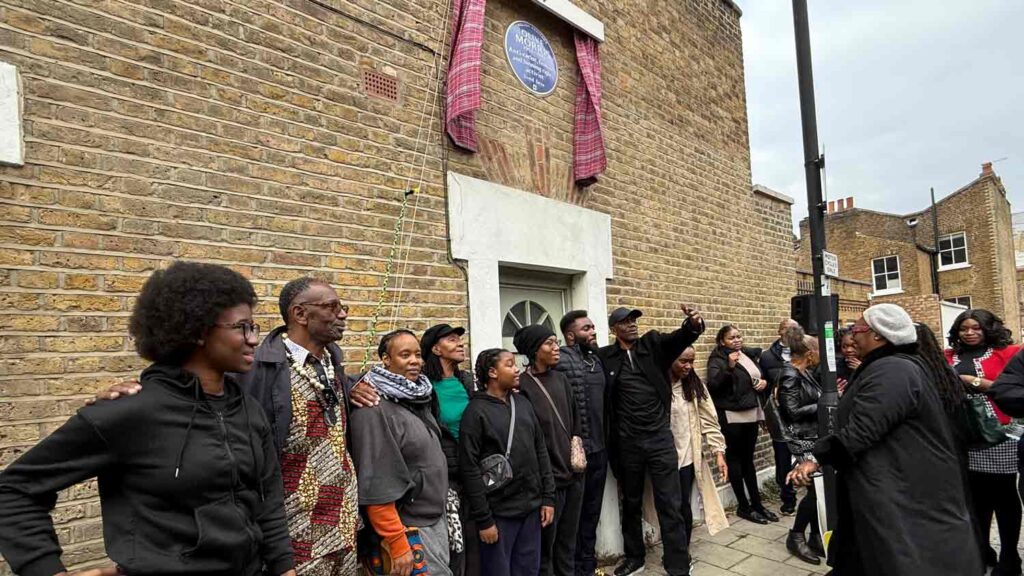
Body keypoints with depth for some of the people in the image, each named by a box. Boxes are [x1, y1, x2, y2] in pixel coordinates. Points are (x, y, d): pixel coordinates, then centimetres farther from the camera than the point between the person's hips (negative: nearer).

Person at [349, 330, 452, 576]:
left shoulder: (417, 400, 7)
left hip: (438, 521, 8)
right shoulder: (375, 410, -18)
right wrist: (397, 543, -20)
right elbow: (376, 487, -21)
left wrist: (442, 514, 16)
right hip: (408, 529, -8)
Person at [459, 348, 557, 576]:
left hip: (531, 507, 6)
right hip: (499, 513, -5)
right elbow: (470, 469, -14)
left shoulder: (523, 403, 8)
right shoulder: (476, 411, -11)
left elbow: (541, 451, 11)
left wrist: (548, 497, 6)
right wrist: (483, 519, -13)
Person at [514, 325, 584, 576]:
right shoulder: (523, 385, -13)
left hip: (573, 471, 6)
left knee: (568, 540, 17)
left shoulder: (560, 379, 9)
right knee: (545, 543, 6)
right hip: (546, 476, -6)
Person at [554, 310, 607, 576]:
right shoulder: (560, 360, -14)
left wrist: (606, 442, 14)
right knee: (574, 512, 8)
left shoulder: (597, 359, 10)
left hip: (599, 449, 7)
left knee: (593, 510, 18)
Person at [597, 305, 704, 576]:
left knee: (670, 504, 5)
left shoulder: (653, 343, -1)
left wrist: (694, 324, -38)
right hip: (627, 443, 1)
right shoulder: (605, 357, -3)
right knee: (631, 503, 17)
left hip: (660, 437, 0)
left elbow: (680, 337, -17)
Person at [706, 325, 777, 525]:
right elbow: (712, 385, -24)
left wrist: (764, 381, 5)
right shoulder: (717, 359, -10)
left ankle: (756, 503, 20)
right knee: (735, 458, 2)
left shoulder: (749, 354, 9)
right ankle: (743, 506, 10)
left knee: (748, 458, 13)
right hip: (731, 415, -6)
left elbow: (759, 376, 26)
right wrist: (729, 367, -33)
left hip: (751, 412, 6)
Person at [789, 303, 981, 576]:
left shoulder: (890, 372, -23)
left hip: (900, 494, -11)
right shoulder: (894, 366, 13)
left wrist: (817, 457, -21)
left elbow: (860, 430, -27)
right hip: (899, 487, 11)